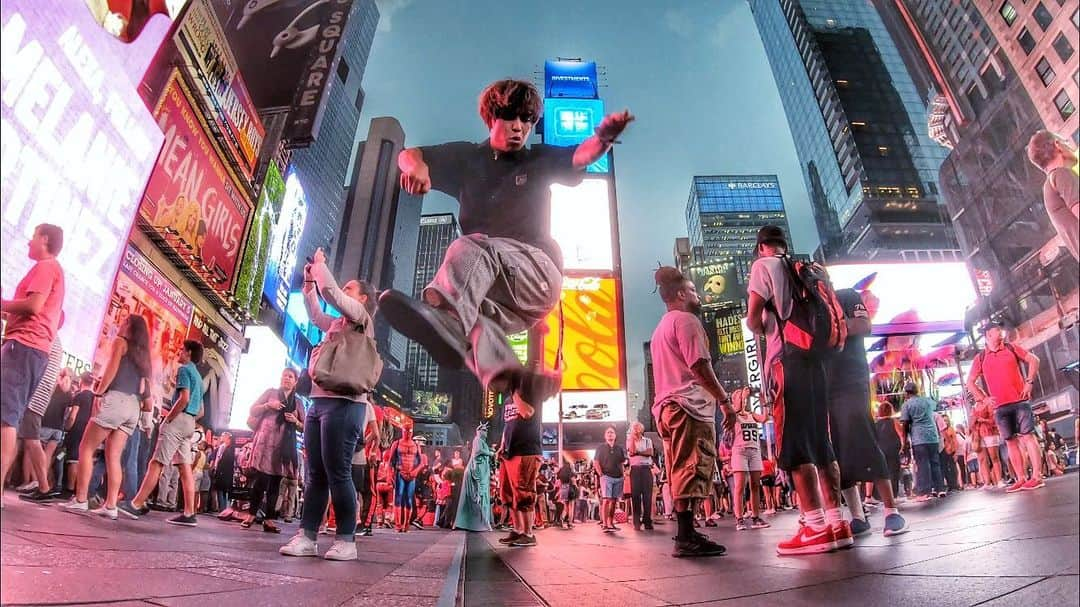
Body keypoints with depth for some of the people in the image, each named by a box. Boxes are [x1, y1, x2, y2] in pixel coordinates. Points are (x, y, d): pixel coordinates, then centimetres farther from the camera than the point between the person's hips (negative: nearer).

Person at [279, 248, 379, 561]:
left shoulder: (361, 318, 1)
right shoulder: (338, 324, 24)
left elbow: (330, 292, -9)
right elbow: (314, 313, 39)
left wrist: (320, 262, 7)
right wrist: (309, 279, 31)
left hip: (343, 403, -9)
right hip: (319, 401, 9)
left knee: (337, 473, -9)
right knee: (315, 474, 7)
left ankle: (346, 540, -3)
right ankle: (307, 536, 10)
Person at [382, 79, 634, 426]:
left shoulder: (539, 160, 16)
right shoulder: (467, 157, 20)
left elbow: (581, 155, -4)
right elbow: (408, 155, 9)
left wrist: (603, 137, -29)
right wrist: (417, 169, -18)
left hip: (538, 272, -3)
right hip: (487, 287, 3)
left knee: (473, 245, -34)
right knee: (470, 315, -34)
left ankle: (442, 314, -66)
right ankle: (520, 384, -57)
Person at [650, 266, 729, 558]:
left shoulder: (661, 328, 25)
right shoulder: (686, 320, -5)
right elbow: (700, 366, -15)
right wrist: (725, 400, -11)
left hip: (666, 406, 10)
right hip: (688, 405, -10)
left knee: (681, 472, 11)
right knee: (692, 470, -10)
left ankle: (686, 534, 16)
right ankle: (686, 537, -10)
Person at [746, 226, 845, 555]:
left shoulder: (763, 265, 0)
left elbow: (753, 317, -8)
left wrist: (762, 329, 11)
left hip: (786, 358, -7)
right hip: (814, 356, 7)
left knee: (795, 444, -7)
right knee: (821, 441, 9)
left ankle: (816, 527, -9)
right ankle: (836, 522, 10)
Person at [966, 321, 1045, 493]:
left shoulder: (1011, 348, 8)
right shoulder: (980, 358, 7)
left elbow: (1033, 360, 9)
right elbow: (970, 382, 10)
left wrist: (1029, 382, -1)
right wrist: (983, 398, 1)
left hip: (1020, 401, -1)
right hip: (999, 407, 1)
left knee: (1028, 436, -4)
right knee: (1011, 441, 4)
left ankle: (1037, 476, -2)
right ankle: (1021, 479, 8)